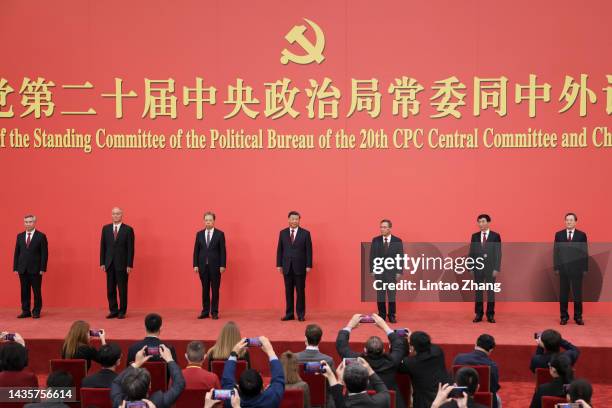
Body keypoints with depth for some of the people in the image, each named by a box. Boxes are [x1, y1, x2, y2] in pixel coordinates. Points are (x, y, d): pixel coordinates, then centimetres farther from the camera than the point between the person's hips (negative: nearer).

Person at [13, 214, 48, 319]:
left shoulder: (41, 236, -1)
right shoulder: (20, 236, 11)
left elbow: (44, 254, -4)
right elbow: (16, 253, 11)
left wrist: (42, 269, -10)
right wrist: (15, 268, 4)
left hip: (35, 270, -4)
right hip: (22, 270, 4)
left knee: (37, 291, 0)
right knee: (24, 291, 6)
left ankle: (36, 312, 8)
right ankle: (25, 311, 13)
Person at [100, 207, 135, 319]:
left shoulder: (128, 229, -2)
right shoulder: (106, 228, 8)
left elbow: (131, 248, -5)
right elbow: (103, 246, 8)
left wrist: (129, 265, -10)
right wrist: (102, 263, 2)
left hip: (122, 264, -3)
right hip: (109, 263, 3)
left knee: (122, 289, 2)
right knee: (110, 289, 5)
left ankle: (122, 311, 10)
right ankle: (113, 311, 14)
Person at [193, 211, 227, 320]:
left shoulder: (220, 234, -1)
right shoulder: (199, 234, 8)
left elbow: (223, 251, -3)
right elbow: (196, 250, 7)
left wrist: (223, 265, -9)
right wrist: (195, 265, 0)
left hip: (215, 266, -2)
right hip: (203, 265, 3)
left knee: (215, 289, 1)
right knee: (205, 289, 6)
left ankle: (214, 312, 8)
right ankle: (205, 311, 11)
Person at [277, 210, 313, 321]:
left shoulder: (305, 233, 0)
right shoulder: (283, 233, 7)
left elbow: (309, 251, -1)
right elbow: (279, 250, 8)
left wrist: (308, 265, -7)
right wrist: (279, 265, 3)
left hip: (300, 267, -2)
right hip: (287, 267, 2)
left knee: (300, 291, 2)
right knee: (288, 291, 6)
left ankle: (301, 314, 9)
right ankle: (289, 314, 12)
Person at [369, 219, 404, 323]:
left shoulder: (397, 241, -2)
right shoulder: (375, 240, 2)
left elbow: (401, 257, 0)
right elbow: (372, 256, 4)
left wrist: (399, 271, -5)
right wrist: (372, 270, -2)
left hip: (392, 272, -1)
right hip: (379, 271, 1)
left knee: (392, 294, 2)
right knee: (380, 295, 5)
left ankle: (392, 316, 12)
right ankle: (382, 315, 14)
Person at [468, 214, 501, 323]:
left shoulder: (496, 236, -2)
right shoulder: (474, 236, 6)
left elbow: (498, 253, -4)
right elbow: (471, 253, 7)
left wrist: (496, 268, -10)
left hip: (490, 268, -2)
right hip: (478, 268, 2)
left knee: (491, 291, 3)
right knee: (478, 291, 5)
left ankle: (490, 315, 10)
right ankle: (478, 314, 11)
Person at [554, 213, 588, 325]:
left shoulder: (581, 235, 1)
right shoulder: (559, 235, 5)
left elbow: (585, 252, 2)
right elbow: (556, 251, 5)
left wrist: (585, 268, -2)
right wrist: (556, 267, -1)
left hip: (577, 269, -1)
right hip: (563, 268, 1)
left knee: (577, 294, 3)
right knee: (563, 294, 5)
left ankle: (578, 317, 12)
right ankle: (564, 316, 13)